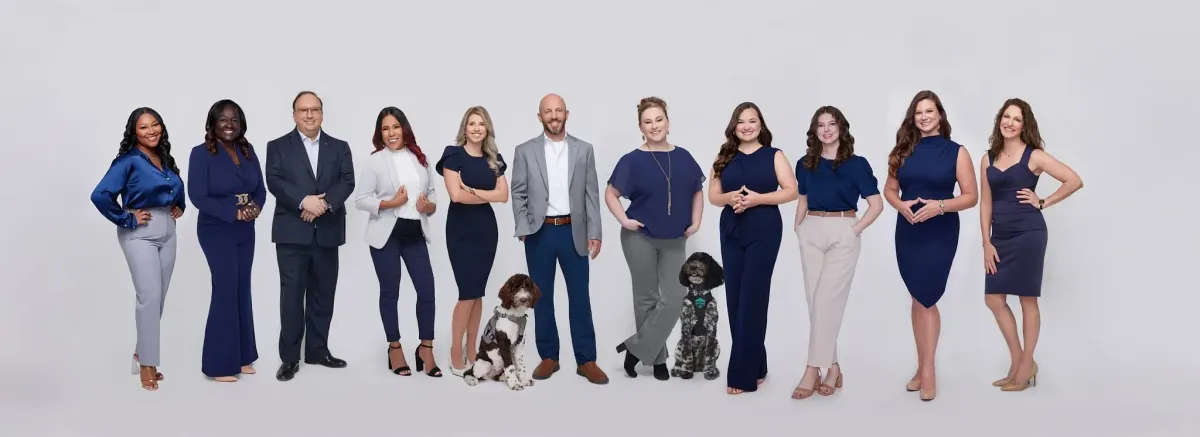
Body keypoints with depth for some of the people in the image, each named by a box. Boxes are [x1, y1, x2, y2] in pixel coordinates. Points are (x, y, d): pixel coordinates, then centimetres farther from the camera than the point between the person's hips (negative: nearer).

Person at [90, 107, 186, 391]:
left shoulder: (166, 160, 9)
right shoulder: (128, 161, -10)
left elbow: (179, 189, 29)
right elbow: (100, 195, -19)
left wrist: (180, 207, 11)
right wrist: (126, 220, -14)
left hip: (167, 231, 7)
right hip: (140, 234, -7)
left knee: (160, 298, 11)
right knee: (149, 297, -11)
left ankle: (141, 353, 27)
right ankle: (147, 364, -2)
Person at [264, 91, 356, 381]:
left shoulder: (339, 147, 11)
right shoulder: (278, 147, 6)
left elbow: (347, 181, -2)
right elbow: (274, 182, -8)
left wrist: (324, 202, -19)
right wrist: (304, 201, -22)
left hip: (327, 233, 3)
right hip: (292, 233, -2)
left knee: (323, 295, 9)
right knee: (292, 295, -2)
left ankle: (317, 350, 21)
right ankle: (289, 357, 5)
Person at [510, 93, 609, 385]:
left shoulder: (584, 150, 5)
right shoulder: (525, 151, 3)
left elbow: (591, 194, 4)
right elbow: (518, 194, 3)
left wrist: (594, 233, -1)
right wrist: (523, 229, -7)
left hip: (573, 231, 0)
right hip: (539, 232, 0)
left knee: (580, 297, 2)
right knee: (542, 297, 7)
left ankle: (586, 360, 9)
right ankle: (548, 357, 18)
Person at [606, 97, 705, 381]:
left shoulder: (683, 157, 2)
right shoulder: (633, 160, -7)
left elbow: (698, 191, 13)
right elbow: (610, 194, -1)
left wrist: (696, 221, 2)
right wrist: (624, 220, -13)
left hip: (674, 241, 3)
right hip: (640, 238, -3)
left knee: (674, 299, -4)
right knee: (647, 298, 6)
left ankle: (636, 348, 7)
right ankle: (656, 357, 20)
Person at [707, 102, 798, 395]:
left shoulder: (774, 156, 2)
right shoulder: (724, 157, 10)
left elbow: (791, 191, -6)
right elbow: (713, 195, 8)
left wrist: (757, 198, -19)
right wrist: (730, 198, -13)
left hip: (764, 231, -4)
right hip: (731, 231, 4)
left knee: (752, 299, -7)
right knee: (735, 298, 5)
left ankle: (743, 374, -2)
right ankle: (754, 367, 18)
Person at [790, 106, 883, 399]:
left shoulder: (856, 164, -2)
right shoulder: (805, 164, 9)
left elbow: (876, 204, -2)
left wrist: (855, 229, -9)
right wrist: (798, 227, 6)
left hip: (843, 234, -4)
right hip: (811, 233, 4)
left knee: (827, 300, -9)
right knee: (815, 301, 2)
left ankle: (813, 369, -7)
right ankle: (832, 367, 12)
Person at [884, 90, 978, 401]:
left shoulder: (956, 152, -3)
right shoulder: (903, 150, 7)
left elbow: (971, 197, -4)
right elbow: (889, 189, 10)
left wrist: (940, 205, -20)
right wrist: (901, 205, -11)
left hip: (940, 234, -4)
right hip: (907, 232, 4)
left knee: (925, 299, -6)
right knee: (918, 300, 10)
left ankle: (926, 370, 2)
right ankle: (923, 367, 20)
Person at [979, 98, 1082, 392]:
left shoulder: (1034, 156, -4)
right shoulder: (988, 159, 9)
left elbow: (1074, 181, -7)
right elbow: (986, 203, 8)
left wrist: (1043, 203, -7)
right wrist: (986, 243, 3)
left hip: (1028, 234, -5)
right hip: (1000, 236, 5)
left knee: (1027, 299, 2)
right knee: (994, 299, 4)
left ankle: (1026, 366, 13)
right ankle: (1018, 362, 19)